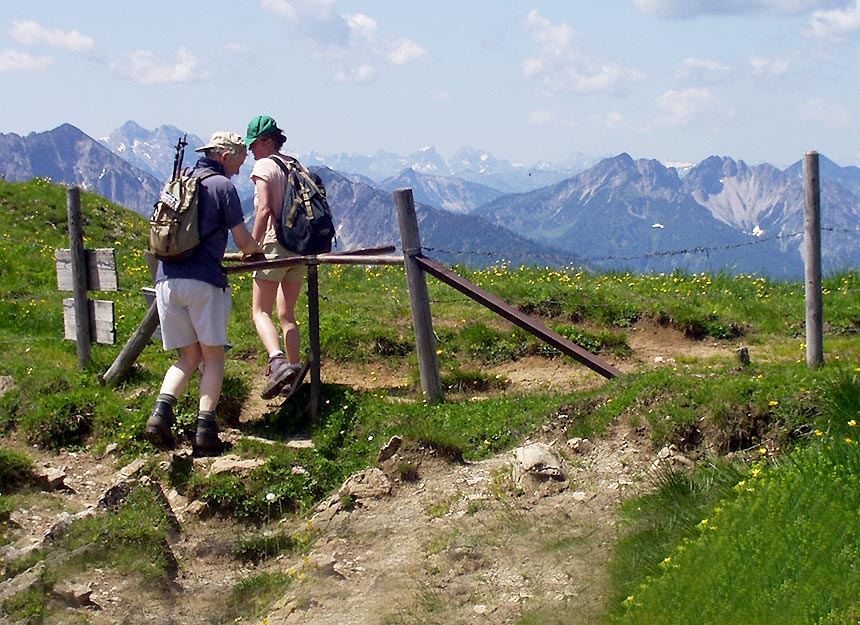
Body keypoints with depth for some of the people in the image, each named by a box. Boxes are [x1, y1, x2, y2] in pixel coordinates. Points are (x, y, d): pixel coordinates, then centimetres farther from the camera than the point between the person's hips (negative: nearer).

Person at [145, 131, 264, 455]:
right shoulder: (222, 186, -1)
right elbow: (243, 242, -1)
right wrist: (258, 249, 23)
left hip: (167, 279, 5)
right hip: (203, 281, -5)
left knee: (189, 356, 13)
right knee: (213, 356, 5)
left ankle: (161, 411, -8)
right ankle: (205, 430, -3)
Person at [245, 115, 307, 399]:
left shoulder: (264, 165, -6)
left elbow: (265, 209, -17)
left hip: (275, 246, -7)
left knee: (261, 313, -6)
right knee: (287, 315, 14)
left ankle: (279, 362, -28)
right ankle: (294, 371, 10)